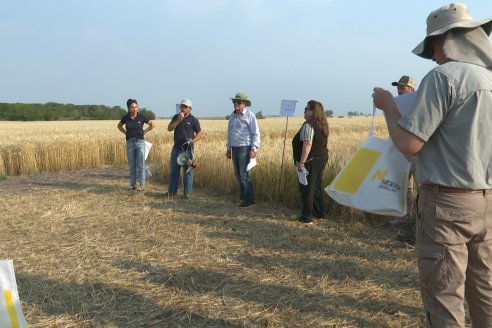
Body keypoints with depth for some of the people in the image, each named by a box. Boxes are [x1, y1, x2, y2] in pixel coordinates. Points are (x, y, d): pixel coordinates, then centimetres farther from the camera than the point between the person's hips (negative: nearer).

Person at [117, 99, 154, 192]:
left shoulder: (141, 117, -5)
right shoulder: (126, 118, 0)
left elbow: (152, 125, 8)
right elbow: (119, 126, 20)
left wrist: (144, 131, 2)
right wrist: (126, 132, 7)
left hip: (140, 142, -2)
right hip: (130, 142, 2)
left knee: (141, 165, -4)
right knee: (132, 165, 9)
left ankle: (141, 185, 3)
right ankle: (133, 185, 18)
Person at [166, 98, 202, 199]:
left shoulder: (193, 120, -2)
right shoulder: (176, 117, 9)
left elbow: (199, 134, -2)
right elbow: (169, 128, -2)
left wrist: (193, 141, -21)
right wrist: (179, 120, -12)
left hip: (188, 149, -4)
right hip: (176, 148, 4)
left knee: (188, 171, 1)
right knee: (173, 170, 9)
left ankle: (187, 193, 8)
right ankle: (171, 192, 19)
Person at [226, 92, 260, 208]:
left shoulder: (249, 115, -7)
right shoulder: (233, 115, 14)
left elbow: (256, 133, -9)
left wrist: (254, 149, -16)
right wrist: (228, 148, 18)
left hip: (245, 148, -7)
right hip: (234, 149, 7)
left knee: (244, 174, -8)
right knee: (238, 174, 11)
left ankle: (250, 199, -1)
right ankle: (242, 195, 23)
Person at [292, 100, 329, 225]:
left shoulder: (308, 125, -18)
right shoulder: (322, 125, 10)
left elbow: (307, 145, -26)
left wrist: (301, 162, -26)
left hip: (311, 161, -9)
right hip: (322, 158, 9)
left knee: (307, 188, 0)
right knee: (316, 187, 20)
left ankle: (307, 217, 5)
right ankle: (319, 213, 30)